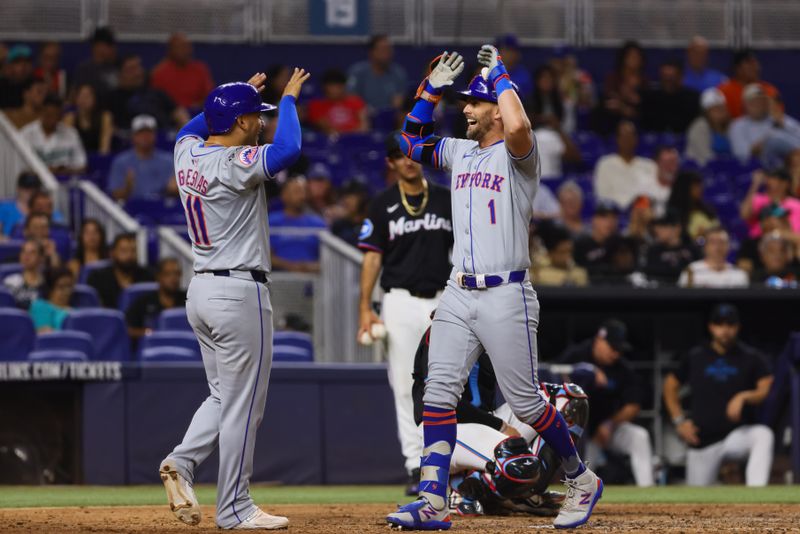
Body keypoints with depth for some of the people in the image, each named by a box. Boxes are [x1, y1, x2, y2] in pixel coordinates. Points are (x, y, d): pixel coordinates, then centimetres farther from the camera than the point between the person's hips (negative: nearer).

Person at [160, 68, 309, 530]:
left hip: (202, 289, 9)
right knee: (243, 404, -1)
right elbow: (288, 149, -32)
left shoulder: (187, 154, 6)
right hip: (240, 292, -9)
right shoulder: (233, 163, -17)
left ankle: (182, 461, -2)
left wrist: (241, 94, 29)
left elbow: (194, 127, 31)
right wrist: (289, 99, -16)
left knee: (224, 396, 18)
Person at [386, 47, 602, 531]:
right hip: (459, 295, 7)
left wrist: (500, 76, -14)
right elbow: (411, 139, 26)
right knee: (439, 393, -4)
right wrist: (434, 88, 14)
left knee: (525, 402, -1)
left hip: (506, 296, -7)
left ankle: (582, 479, 18)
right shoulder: (460, 152, 15)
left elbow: (518, 127, -30)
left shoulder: (517, 154, -7)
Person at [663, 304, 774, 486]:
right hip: (702, 442, 2)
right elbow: (670, 385, 17)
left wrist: (744, 397, -27)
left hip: (738, 434, -2)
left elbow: (767, 390, -8)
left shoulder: (751, 357, 1)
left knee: (764, 435, -35)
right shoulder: (695, 357, 6)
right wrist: (679, 420, 7)